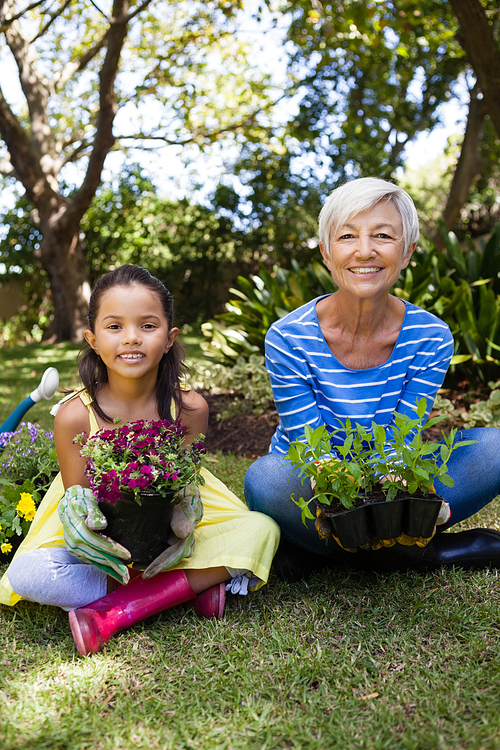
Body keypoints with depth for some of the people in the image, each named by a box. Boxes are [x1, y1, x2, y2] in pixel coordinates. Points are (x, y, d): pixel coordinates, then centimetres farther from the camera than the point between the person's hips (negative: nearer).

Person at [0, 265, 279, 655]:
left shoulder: (189, 407, -13)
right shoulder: (75, 415, -16)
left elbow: (184, 484, -4)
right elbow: (78, 495, -7)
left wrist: (182, 523, -26)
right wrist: (84, 521, -30)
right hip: (104, 542, -1)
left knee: (262, 530, -21)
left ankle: (118, 610, -24)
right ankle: (192, 583, -22)